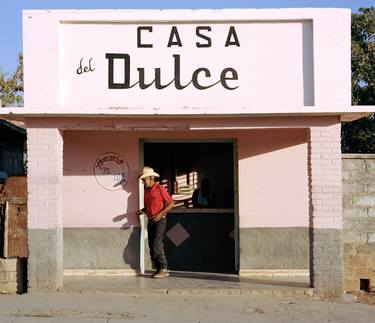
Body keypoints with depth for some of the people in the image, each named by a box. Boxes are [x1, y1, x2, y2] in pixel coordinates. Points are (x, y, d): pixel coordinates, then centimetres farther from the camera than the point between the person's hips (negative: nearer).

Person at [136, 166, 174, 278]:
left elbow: (171, 203, -9)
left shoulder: (160, 189, -8)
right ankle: (159, 268, 11)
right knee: (152, 245, 5)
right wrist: (142, 211, 4)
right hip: (150, 220, 8)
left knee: (157, 244, -15)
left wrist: (160, 214, -18)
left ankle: (163, 268, -10)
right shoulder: (146, 190, 14)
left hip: (160, 220, -8)